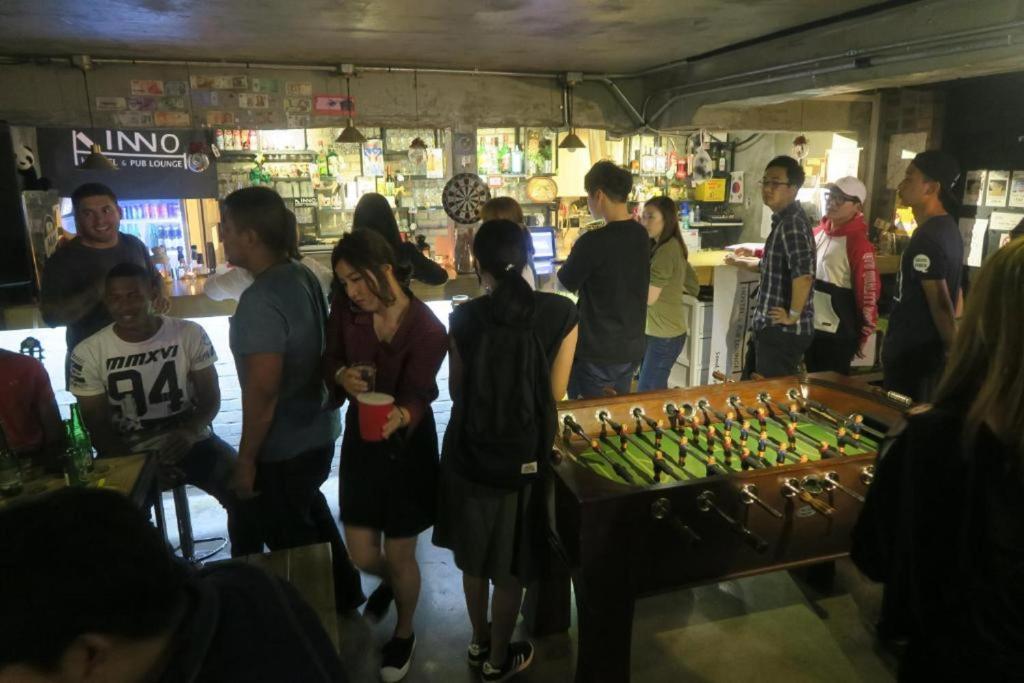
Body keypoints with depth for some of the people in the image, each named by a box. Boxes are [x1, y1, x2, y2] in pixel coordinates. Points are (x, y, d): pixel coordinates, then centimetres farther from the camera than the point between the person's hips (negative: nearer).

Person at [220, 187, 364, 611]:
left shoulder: (260, 299, -26)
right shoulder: (304, 276, 1)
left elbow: (263, 389, -28)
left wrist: (246, 457, -16)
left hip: (284, 446, -9)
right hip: (317, 431, 9)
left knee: (290, 540, 12)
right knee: (311, 517, 28)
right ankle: (342, 594, 46)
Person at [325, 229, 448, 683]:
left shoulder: (427, 330, -23)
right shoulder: (345, 309, -10)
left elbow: (416, 395, -27)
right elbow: (331, 360, 1)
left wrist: (399, 417, -50)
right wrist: (342, 375, -22)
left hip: (407, 445, -4)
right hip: (359, 438, 4)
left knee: (399, 556, 10)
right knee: (362, 554, 11)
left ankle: (404, 634, 41)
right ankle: (389, 582, 50)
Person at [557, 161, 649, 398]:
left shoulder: (593, 241, -20)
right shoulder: (642, 235, 2)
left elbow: (566, 283, -7)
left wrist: (577, 253, 9)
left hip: (596, 354, -7)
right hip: (631, 350, 7)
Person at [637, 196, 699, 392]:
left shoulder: (665, 250, -19)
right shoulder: (674, 246, 9)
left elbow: (648, 297, -21)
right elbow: (693, 287, 18)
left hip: (664, 335, -9)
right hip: (657, 331, 9)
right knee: (655, 390, 16)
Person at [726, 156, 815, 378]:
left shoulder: (793, 223, -19)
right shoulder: (782, 220, 12)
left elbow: (803, 275, -32)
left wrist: (793, 316, -22)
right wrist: (742, 262, 23)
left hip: (783, 331, -10)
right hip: (769, 327, 10)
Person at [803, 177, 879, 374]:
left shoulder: (858, 243, -16)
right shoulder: (817, 232, 6)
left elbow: (868, 292, -15)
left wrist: (863, 334, -11)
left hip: (837, 335, -7)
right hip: (810, 327, 7)